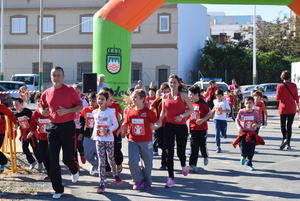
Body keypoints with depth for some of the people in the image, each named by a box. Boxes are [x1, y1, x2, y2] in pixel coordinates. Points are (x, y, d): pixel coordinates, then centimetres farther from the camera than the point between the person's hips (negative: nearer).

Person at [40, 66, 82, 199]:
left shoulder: (70, 90, -5)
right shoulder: (46, 93, 6)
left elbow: (79, 107, -2)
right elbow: (42, 107, 22)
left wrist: (67, 111, -17)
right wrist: (42, 111, -1)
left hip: (68, 126, -3)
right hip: (53, 127, 3)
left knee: (68, 158, 1)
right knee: (53, 160, 0)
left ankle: (75, 170, 39)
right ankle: (58, 189, 11)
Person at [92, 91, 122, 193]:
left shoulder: (110, 111, -7)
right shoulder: (95, 112, 6)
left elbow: (116, 124, -5)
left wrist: (109, 130, -20)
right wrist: (94, 133, 12)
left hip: (109, 139, -3)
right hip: (99, 139, 3)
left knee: (111, 159, 7)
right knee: (101, 161, -3)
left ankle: (116, 175, 36)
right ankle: (102, 184, -4)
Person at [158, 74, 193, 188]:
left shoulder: (182, 96, -3)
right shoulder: (166, 97, 7)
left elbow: (191, 109, -3)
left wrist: (182, 116, -18)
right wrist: (159, 122, 3)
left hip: (181, 126, -2)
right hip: (169, 126, 3)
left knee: (180, 152, 3)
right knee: (169, 153, -3)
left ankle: (183, 166, 40)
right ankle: (171, 178, 3)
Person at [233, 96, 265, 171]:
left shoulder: (255, 113, -3)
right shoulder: (241, 112, -4)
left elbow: (259, 123, 3)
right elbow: (237, 120, 11)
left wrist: (256, 125, -19)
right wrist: (239, 127, -4)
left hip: (252, 134, 1)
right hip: (243, 133, -1)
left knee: (251, 150, 2)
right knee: (243, 150, -7)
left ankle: (249, 164, 22)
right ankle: (243, 156, 30)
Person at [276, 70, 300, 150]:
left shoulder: (280, 86, -8)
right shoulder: (294, 85, -2)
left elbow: (277, 98, -6)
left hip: (283, 108, -2)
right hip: (292, 109, 2)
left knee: (283, 125, 11)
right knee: (289, 125, 8)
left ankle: (284, 138, -14)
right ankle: (288, 144, 6)